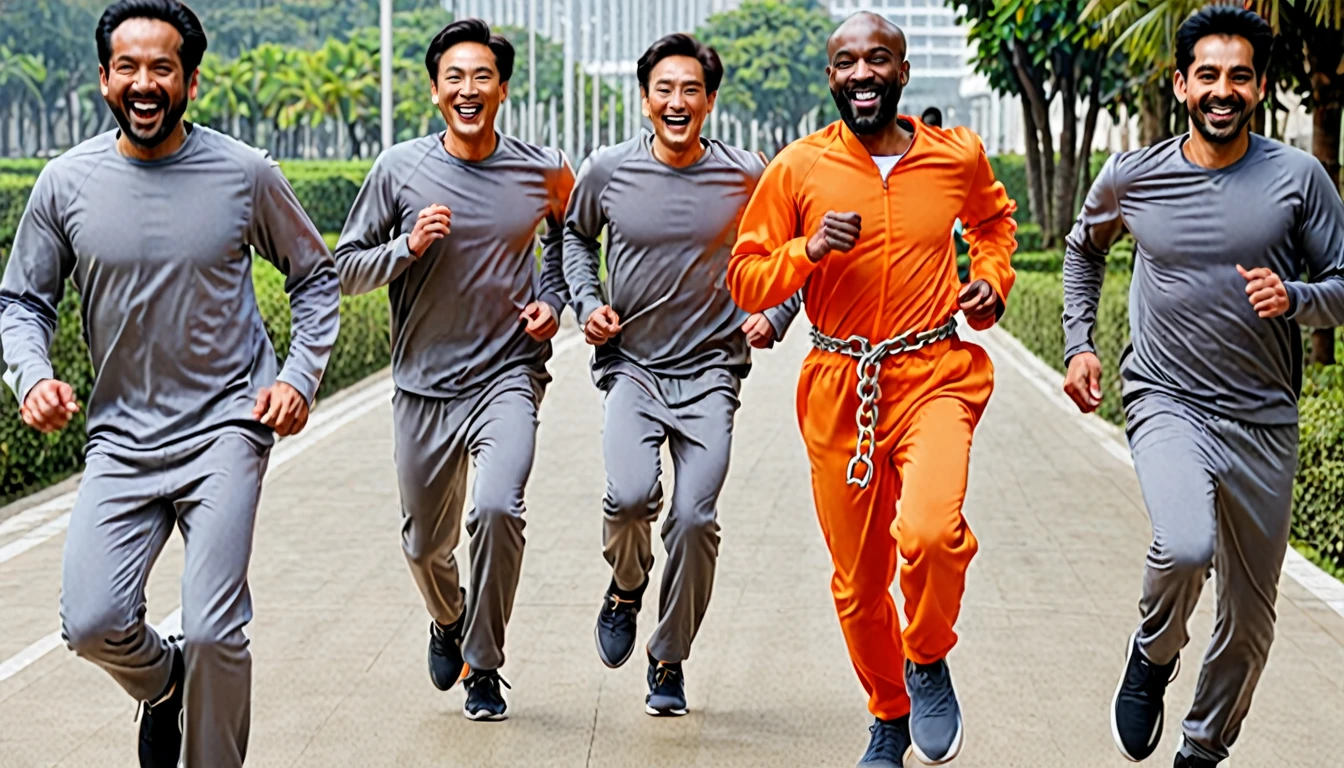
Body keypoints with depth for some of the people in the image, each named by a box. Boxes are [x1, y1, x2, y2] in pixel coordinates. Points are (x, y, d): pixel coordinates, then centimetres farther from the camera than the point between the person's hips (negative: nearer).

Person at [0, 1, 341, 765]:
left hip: (226, 427, -2)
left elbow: (316, 277, 11)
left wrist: (302, 378, -3)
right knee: (93, 624, -10)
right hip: (121, 437, 2)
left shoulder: (246, 174, -3)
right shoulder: (67, 182, 0)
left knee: (213, 633, -12)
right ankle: (162, 687, 26)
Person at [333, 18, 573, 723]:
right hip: (424, 385, 2)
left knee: (497, 509, -25)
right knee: (425, 542, 15)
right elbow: (346, 268, 2)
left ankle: (484, 666, -3)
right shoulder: (399, 169, -4)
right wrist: (407, 249, -16)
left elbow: (569, 236, 21)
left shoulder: (543, 172, -1)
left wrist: (553, 300, 3)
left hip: (508, 376, -1)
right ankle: (448, 619, 51)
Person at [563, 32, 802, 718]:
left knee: (695, 519, -9)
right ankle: (626, 587, 12)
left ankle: (669, 662, 14)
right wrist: (587, 302, 5)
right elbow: (575, 233, 19)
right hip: (630, 365, 0)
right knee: (630, 494, -24)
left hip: (710, 373, 0)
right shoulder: (607, 171, -2)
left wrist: (774, 316, -4)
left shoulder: (749, 178, -4)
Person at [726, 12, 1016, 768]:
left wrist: (994, 279, 8)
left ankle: (929, 662, 2)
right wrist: (809, 250, -14)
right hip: (839, 391, 1)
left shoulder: (958, 156, 3)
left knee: (931, 529, -29)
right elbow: (745, 280, 2)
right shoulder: (798, 169, -2)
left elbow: (994, 217, 26)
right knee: (858, 582, 10)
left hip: (935, 373, -1)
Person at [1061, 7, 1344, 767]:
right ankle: (1154, 655, 2)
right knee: (1186, 547, -31)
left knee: (1250, 615, 10)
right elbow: (1085, 246, 21)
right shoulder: (1132, 177, 0)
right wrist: (1079, 340, 11)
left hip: (1263, 421, 2)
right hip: (1166, 402, -1)